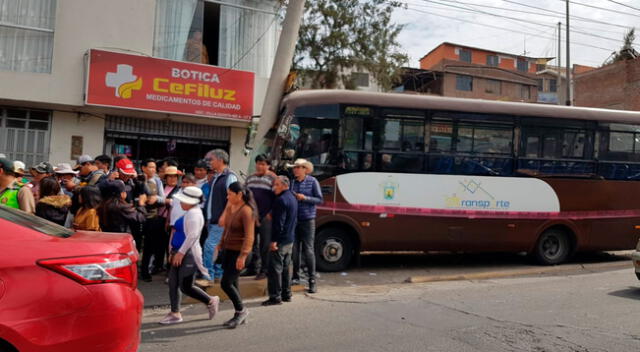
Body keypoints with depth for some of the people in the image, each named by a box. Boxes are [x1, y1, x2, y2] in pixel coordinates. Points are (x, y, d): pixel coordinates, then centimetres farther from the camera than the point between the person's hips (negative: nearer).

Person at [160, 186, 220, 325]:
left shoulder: (194, 214, -16)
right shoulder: (188, 213, 16)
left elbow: (192, 236, -24)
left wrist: (181, 252, -23)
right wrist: (174, 251, 20)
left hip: (188, 254, -10)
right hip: (180, 254, 10)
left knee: (186, 287, -6)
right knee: (173, 284, 9)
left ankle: (210, 301, 12)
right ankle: (175, 314, 17)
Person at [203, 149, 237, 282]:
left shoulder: (230, 177, -12)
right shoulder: (215, 177, 16)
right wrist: (208, 217, 18)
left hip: (221, 221, -9)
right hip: (212, 219, 9)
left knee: (210, 245, -12)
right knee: (216, 248, 14)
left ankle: (208, 276, -5)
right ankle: (218, 274, 23)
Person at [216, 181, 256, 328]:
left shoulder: (246, 211, -17)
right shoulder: (230, 206, 8)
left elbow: (249, 236, -22)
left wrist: (242, 256, -28)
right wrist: (221, 244, 22)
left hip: (238, 252, -8)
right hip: (227, 250, 8)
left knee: (226, 283, -9)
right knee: (232, 283, 11)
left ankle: (241, 310, 11)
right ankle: (240, 316, 23)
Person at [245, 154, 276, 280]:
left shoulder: (272, 178, -4)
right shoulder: (250, 178, 16)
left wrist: (271, 213, -14)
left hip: (265, 217, -6)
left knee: (265, 244, -1)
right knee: (251, 242, 11)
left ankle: (264, 270, 6)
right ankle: (253, 266, 24)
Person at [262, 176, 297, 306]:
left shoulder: (281, 200, -17)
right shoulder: (292, 198, 14)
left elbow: (279, 222, -22)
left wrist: (274, 240, -20)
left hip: (280, 241, -10)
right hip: (290, 240, 10)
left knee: (275, 268, -4)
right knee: (286, 268, 15)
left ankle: (275, 297, -1)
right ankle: (286, 295, 22)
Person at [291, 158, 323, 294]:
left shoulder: (312, 181, -2)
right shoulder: (291, 181, 6)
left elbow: (320, 199, -3)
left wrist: (305, 198, -14)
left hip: (307, 219, -3)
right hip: (293, 219, 3)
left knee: (308, 249, -3)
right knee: (295, 249, 6)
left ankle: (312, 281, 2)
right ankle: (296, 276, 21)